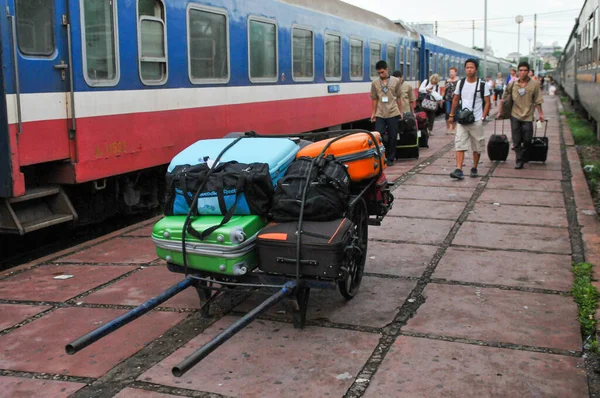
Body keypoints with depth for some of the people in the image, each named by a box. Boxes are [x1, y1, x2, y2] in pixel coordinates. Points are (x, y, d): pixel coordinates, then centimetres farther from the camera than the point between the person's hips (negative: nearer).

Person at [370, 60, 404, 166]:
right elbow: (374, 99, 7)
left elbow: (399, 97, 6)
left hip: (393, 114, 0)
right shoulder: (375, 83, 2)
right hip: (380, 115, 0)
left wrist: (400, 111, 6)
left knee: (392, 137, 5)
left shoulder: (396, 81, 1)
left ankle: (390, 158, 17)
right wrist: (373, 113, 7)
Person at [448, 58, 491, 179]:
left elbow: (487, 102, -2)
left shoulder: (482, 85, -3)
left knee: (477, 147, 8)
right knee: (459, 145, -9)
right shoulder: (461, 83, 5)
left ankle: (474, 169, 23)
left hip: (476, 121, -2)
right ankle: (459, 170, -14)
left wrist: (483, 117, -11)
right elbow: (455, 100, 15)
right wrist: (452, 115, 11)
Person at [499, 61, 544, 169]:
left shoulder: (534, 84, -2)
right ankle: (520, 160, 8)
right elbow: (504, 98, 9)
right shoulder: (513, 84, 1)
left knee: (527, 140, 1)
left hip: (527, 116, -1)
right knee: (516, 140, 1)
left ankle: (523, 158, 23)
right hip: (515, 115, 1)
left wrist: (540, 113, 1)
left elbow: (537, 101, 2)